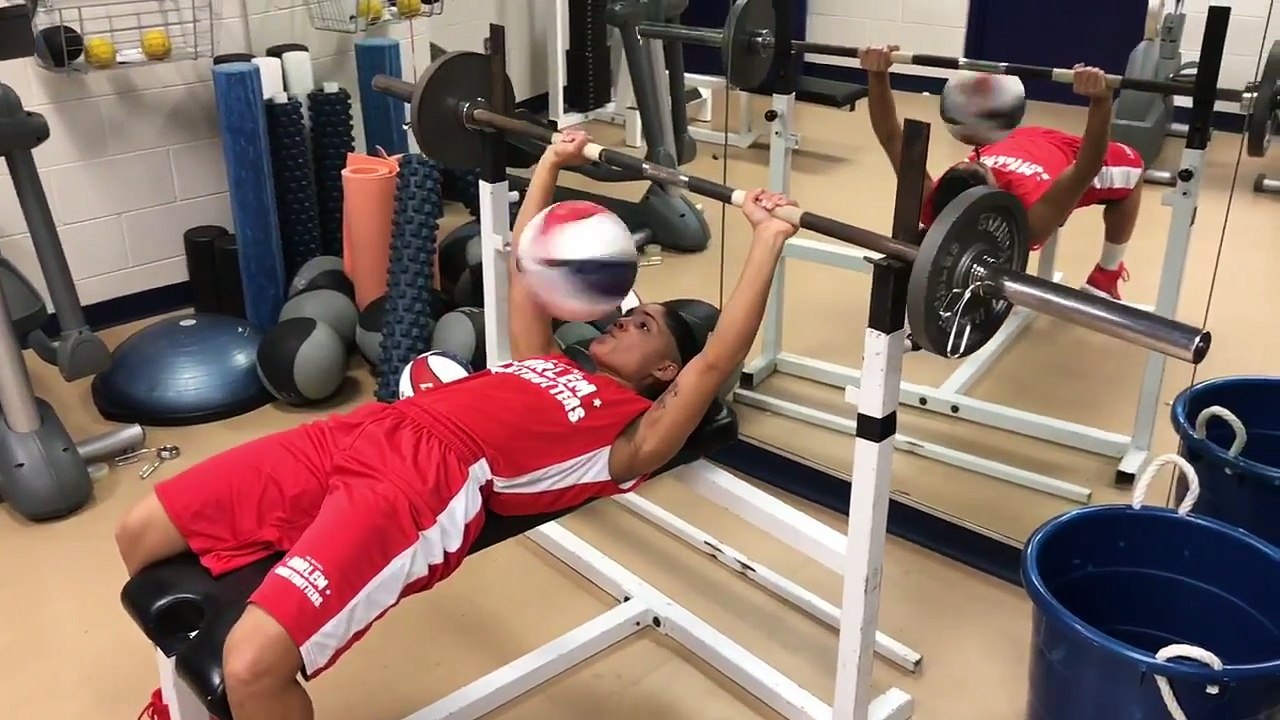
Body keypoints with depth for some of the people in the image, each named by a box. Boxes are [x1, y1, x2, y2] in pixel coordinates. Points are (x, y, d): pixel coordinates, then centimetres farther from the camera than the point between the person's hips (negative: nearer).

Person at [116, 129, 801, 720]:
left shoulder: (635, 433, 10)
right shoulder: (548, 365, 31)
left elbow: (717, 359, -2)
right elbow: (523, 271, 41)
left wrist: (768, 236, -2)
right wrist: (550, 164, 42)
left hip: (434, 482, -8)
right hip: (368, 432, 8)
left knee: (253, 665, -27)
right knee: (141, 535, 6)